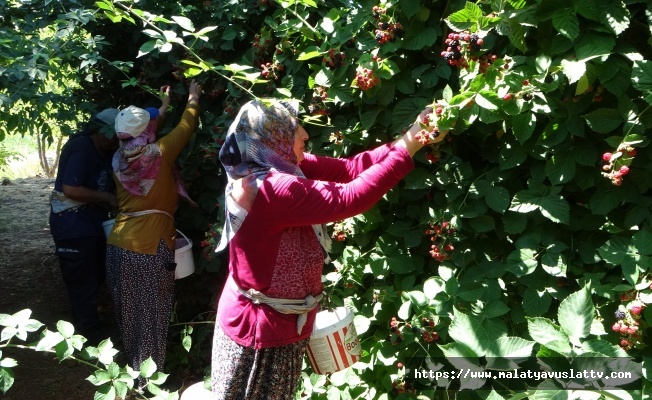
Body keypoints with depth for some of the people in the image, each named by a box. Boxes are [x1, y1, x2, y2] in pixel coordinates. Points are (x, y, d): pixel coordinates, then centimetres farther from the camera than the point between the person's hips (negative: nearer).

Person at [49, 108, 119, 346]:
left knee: (96, 273, 17)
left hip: (92, 220, 10)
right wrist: (107, 197, -21)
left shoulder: (101, 151, 8)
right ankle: (90, 331, 11)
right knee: (82, 277, -1)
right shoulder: (82, 149, -21)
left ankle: (84, 322, 34)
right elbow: (70, 189, -28)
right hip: (72, 223, -10)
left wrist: (115, 197, -3)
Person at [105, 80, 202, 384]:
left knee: (129, 312, 19)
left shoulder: (119, 159, 5)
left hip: (119, 244, 6)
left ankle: (132, 368, 36)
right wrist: (193, 98, 23)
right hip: (150, 246, -6)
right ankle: (146, 379, 16)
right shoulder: (159, 153, -10)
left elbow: (140, 140, 24)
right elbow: (186, 127, 4)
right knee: (150, 315, 5)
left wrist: (163, 109, 34)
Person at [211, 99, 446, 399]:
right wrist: (408, 148, -27)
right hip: (264, 329, -9)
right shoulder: (272, 189, -31)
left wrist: (410, 138, -10)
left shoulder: (276, 168, -2)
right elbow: (349, 199, -34)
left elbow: (347, 169, -5)